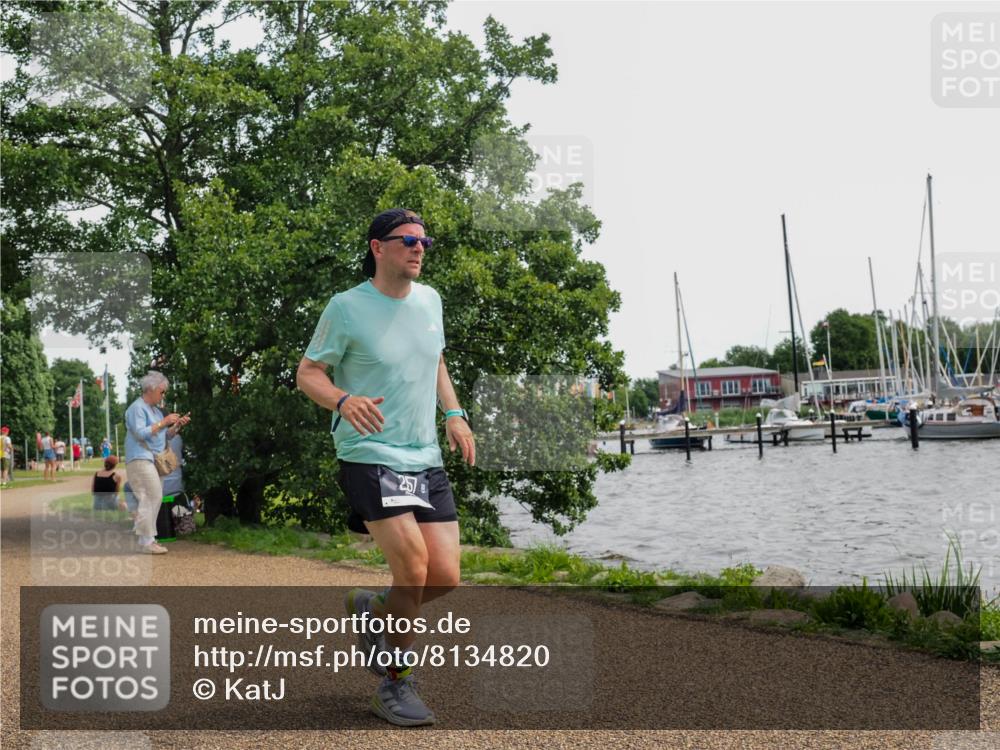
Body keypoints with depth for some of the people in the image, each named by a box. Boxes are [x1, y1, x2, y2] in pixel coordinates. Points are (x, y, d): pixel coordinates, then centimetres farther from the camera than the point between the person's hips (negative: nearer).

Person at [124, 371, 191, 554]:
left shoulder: (155, 409, 20)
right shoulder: (137, 408, -8)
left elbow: (165, 435, 21)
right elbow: (141, 433, -19)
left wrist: (177, 425, 5)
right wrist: (164, 422, -16)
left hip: (152, 460, 9)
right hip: (140, 459, -9)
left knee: (153, 498, 6)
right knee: (152, 497, -14)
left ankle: (147, 539, 10)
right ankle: (146, 542, -13)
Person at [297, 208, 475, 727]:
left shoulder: (429, 300, 10)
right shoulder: (347, 307, -8)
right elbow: (307, 374, -4)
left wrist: (454, 413, 9)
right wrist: (344, 400, -25)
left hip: (427, 460, 6)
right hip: (370, 456, -6)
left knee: (445, 577, 0)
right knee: (413, 567, -15)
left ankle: (371, 610, 31)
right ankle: (395, 685, 6)